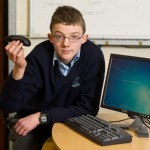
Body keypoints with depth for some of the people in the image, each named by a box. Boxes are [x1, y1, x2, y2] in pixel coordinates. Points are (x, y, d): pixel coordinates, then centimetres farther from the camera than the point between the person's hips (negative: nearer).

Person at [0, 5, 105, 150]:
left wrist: (41, 117, -21)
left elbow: (88, 108, -16)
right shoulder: (40, 55, -20)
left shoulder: (94, 55, -18)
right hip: (30, 126, -1)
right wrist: (19, 68, -37)